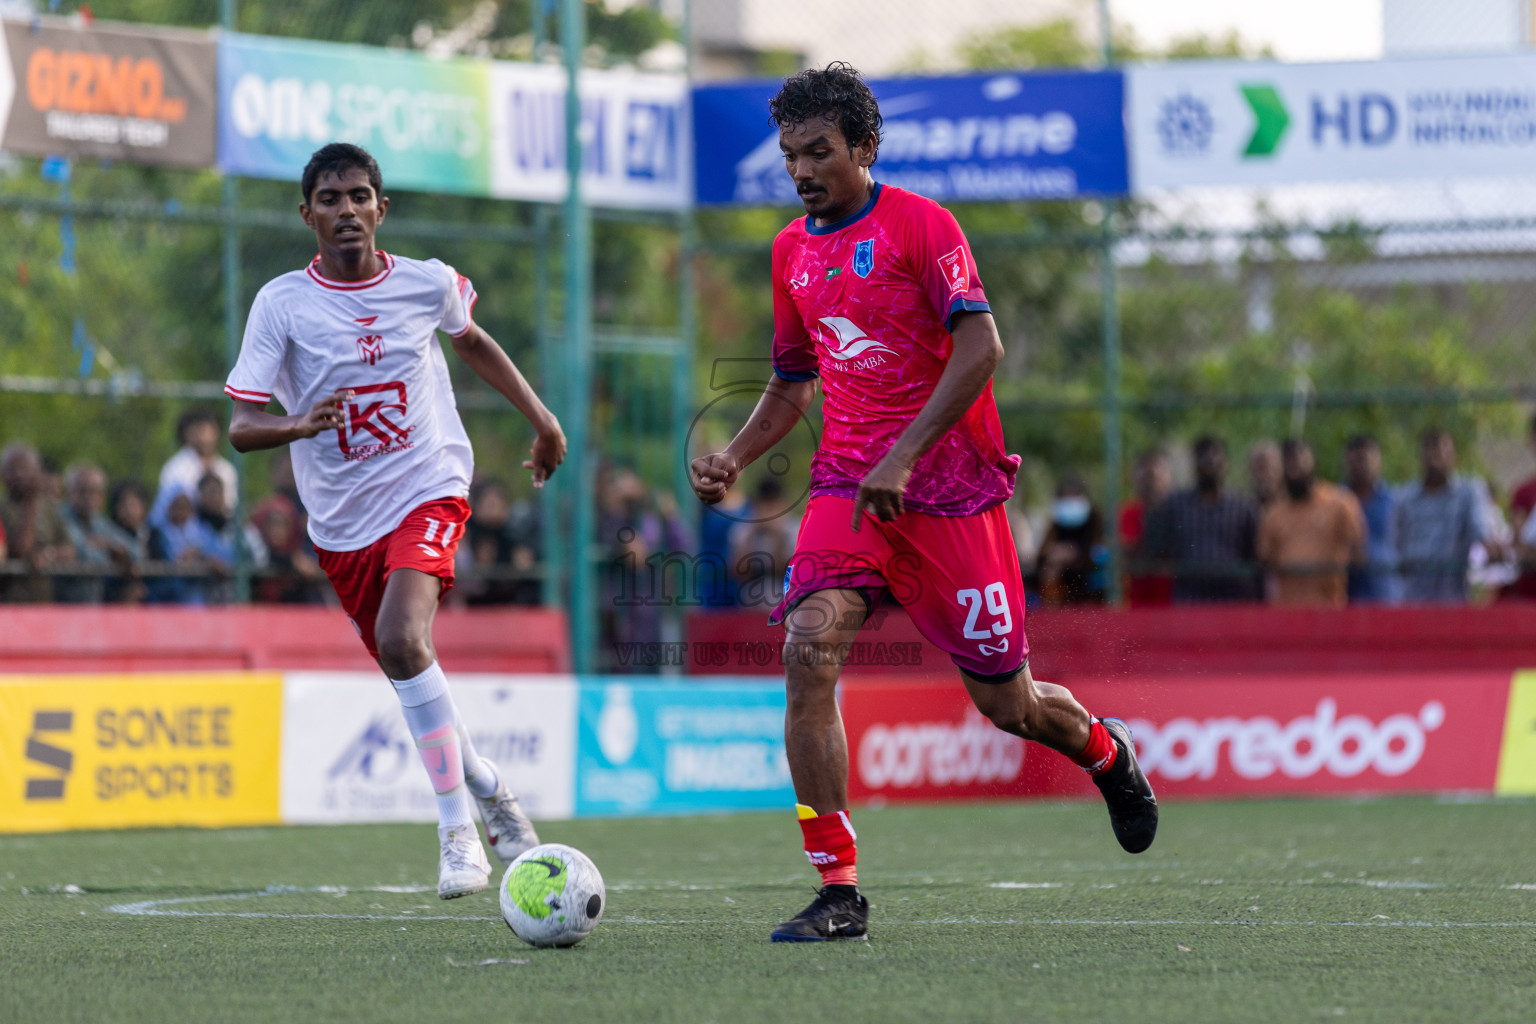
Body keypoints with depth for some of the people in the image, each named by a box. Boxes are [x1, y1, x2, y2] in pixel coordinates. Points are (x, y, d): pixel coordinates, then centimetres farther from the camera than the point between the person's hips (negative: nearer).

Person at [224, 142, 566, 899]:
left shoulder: (427, 284, -3)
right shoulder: (282, 303, -8)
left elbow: (471, 340, 22)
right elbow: (240, 427, -12)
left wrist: (541, 418, 22)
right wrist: (297, 425, -33)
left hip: (427, 489, -2)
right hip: (341, 521, 2)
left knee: (402, 641, -26)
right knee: (406, 669, 9)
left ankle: (457, 829, -21)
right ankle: (487, 787, 37)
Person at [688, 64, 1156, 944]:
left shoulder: (919, 223, -7)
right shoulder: (792, 250, 13)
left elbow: (980, 346, -17)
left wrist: (902, 456, -25)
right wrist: (734, 459, 6)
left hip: (949, 483, -4)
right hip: (847, 485, 4)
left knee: (1007, 703, 3)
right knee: (809, 650, -21)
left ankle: (1106, 753, 41)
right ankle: (839, 893, -18)